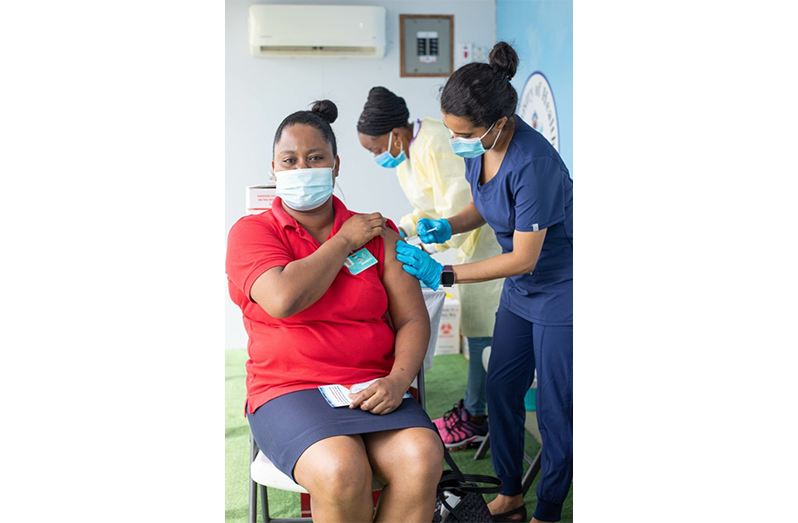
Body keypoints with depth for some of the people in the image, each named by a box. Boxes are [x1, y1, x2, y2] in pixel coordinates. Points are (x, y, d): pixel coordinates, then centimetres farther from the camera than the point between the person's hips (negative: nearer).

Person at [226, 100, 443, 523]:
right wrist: (345, 241, -5)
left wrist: (398, 380, -13)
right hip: (288, 391, -2)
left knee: (422, 459, -28)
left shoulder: (378, 232, 12)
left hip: (372, 389, 3)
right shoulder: (251, 232, 3)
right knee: (341, 471, -33)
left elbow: (413, 318, 7)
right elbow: (284, 298, -18)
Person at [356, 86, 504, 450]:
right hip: (470, 235, 10)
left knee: (482, 327, -7)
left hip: (490, 232, -10)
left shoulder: (436, 146, -24)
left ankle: (474, 419, -1)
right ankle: (474, 408, 18)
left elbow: (457, 214, -26)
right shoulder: (406, 152, 8)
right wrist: (400, 230, 4)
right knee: (476, 324, 11)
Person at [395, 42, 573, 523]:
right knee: (501, 391, 11)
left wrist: (443, 274, -24)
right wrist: (446, 227, -8)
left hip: (560, 292, -8)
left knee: (555, 410, 3)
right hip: (521, 291, 8)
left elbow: (523, 258, -25)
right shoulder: (477, 147, -6)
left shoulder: (532, 163, -31)